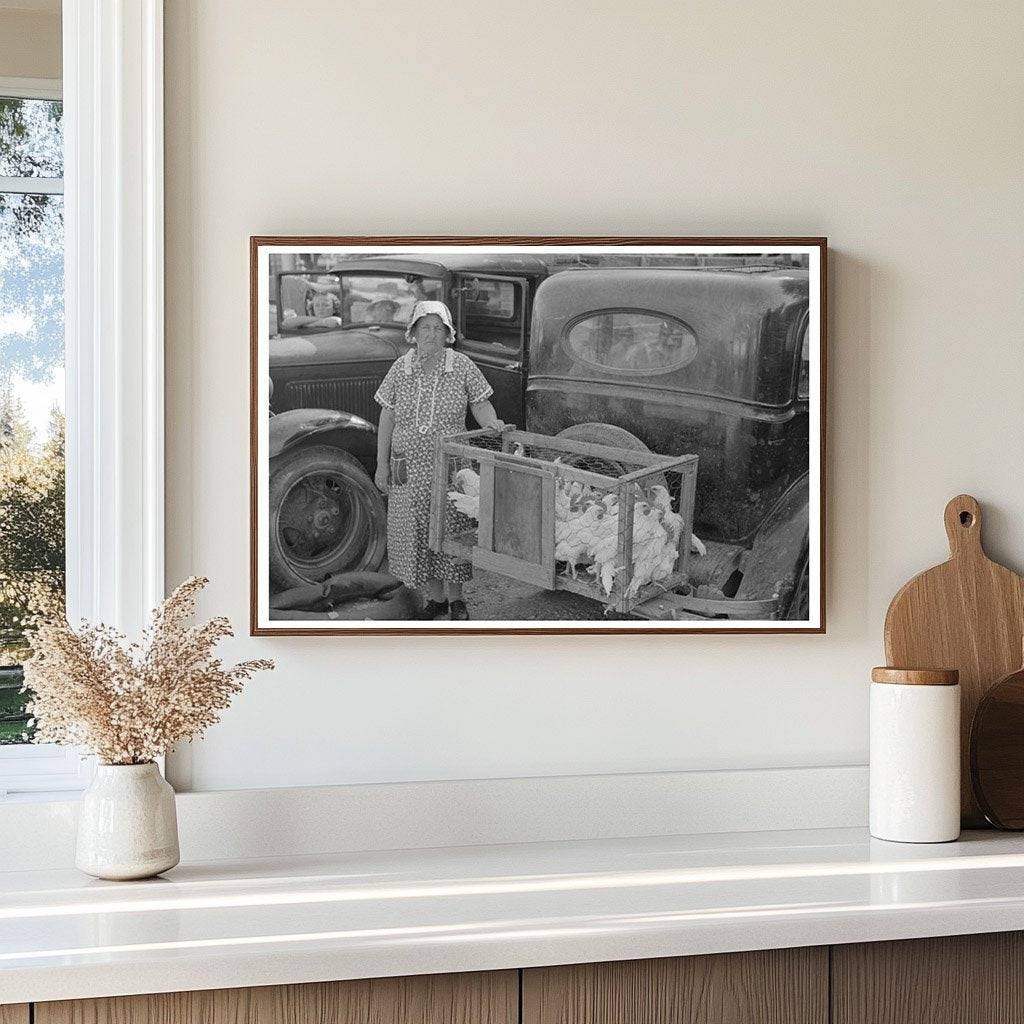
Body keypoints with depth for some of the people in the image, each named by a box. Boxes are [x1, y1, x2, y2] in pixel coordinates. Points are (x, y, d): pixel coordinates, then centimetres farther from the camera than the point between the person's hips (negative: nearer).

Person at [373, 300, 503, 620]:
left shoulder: (462, 366, -3)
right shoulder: (400, 369, 0)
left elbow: (481, 405, 1)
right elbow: (387, 418, 4)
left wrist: (493, 424, -21)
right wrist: (382, 464, 3)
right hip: (409, 468, 2)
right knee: (418, 532, 6)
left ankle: (455, 598, 19)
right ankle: (436, 597, 21)